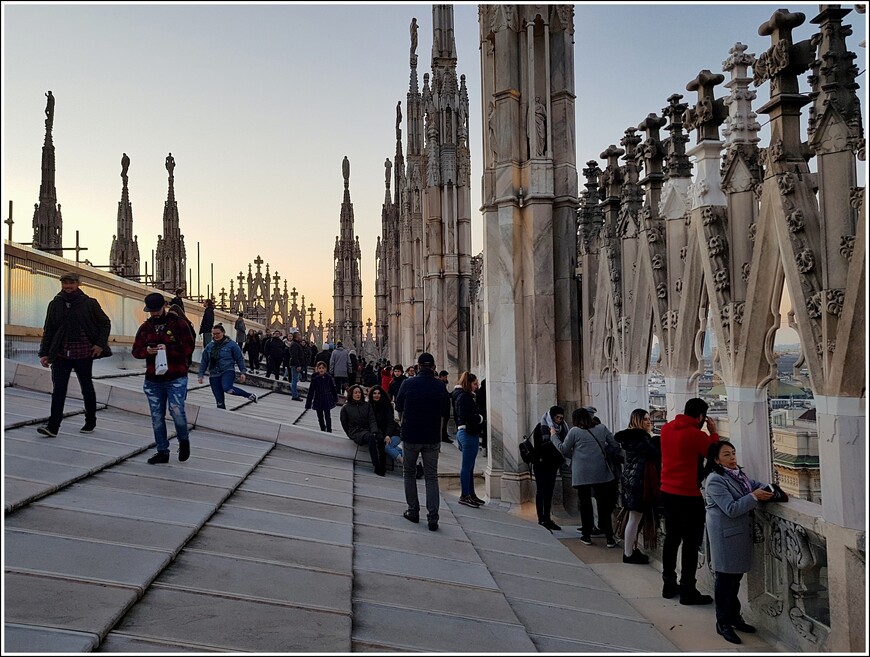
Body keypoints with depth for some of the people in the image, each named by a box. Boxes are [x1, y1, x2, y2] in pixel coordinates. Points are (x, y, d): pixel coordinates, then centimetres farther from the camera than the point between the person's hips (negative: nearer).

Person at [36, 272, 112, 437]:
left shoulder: (89, 303, -1)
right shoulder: (55, 304, 7)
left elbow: (105, 323, 6)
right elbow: (48, 330, 11)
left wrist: (100, 344, -5)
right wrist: (44, 353, 6)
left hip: (84, 354, -1)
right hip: (61, 354, 2)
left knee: (87, 388, 11)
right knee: (58, 389, -6)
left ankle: (90, 423, 23)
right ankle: (53, 426, -7)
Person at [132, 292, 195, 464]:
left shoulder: (178, 323, -1)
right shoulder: (145, 327, 11)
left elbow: (189, 347, -6)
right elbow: (136, 351, 12)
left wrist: (168, 349, -19)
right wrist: (147, 350, -11)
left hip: (176, 378, -4)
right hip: (153, 380, 4)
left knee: (176, 410, -17)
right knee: (157, 417, 6)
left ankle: (184, 440, 12)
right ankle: (162, 452, 18)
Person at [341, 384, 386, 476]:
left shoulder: (367, 405, 17)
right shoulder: (345, 408, 11)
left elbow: (372, 420, 6)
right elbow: (344, 425, 15)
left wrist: (374, 431, -10)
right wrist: (351, 435, 7)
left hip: (368, 431, 3)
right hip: (356, 433, -3)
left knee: (380, 438, -33)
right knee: (371, 437, -37)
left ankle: (383, 466, -33)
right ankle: (376, 466, -41)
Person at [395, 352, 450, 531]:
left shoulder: (408, 384, -6)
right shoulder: (440, 387, -3)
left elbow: (399, 409, 8)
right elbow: (444, 415, 6)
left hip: (410, 436, -1)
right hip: (432, 438, 1)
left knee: (409, 473, 17)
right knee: (431, 476, 7)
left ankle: (413, 511, 19)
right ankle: (432, 518, 0)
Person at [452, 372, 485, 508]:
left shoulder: (461, 395, 14)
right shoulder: (464, 397, -16)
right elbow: (465, 416, -24)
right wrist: (480, 418, -12)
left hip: (465, 433, 10)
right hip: (469, 434, -10)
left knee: (469, 466, 15)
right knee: (467, 466, -2)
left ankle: (470, 494, 24)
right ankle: (464, 496, 5)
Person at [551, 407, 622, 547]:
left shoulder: (574, 431, -5)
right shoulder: (602, 428, 4)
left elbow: (563, 449, 4)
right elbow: (615, 446, 6)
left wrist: (553, 436, 18)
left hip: (582, 474, -2)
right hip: (602, 473, 2)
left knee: (585, 505, 9)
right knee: (604, 505, 7)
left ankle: (586, 536, 16)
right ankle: (609, 537, 7)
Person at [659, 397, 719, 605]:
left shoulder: (666, 428, 3)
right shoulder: (695, 434, -18)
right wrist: (713, 432, 4)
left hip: (667, 492, 8)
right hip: (688, 496, -8)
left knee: (671, 538, 16)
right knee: (691, 543, 2)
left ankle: (669, 584, 25)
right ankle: (687, 591, 6)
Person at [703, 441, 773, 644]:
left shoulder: (737, 473, 8)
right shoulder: (715, 480, -19)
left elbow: (754, 484, 21)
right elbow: (731, 509, -22)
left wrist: (768, 490, 1)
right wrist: (754, 496, -23)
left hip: (740, 534, 8)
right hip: (726, 535, -8)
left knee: (736, 576, 17)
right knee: (725, 579, 0)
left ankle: (734, 616, 31)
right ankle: (723, 624, 10)